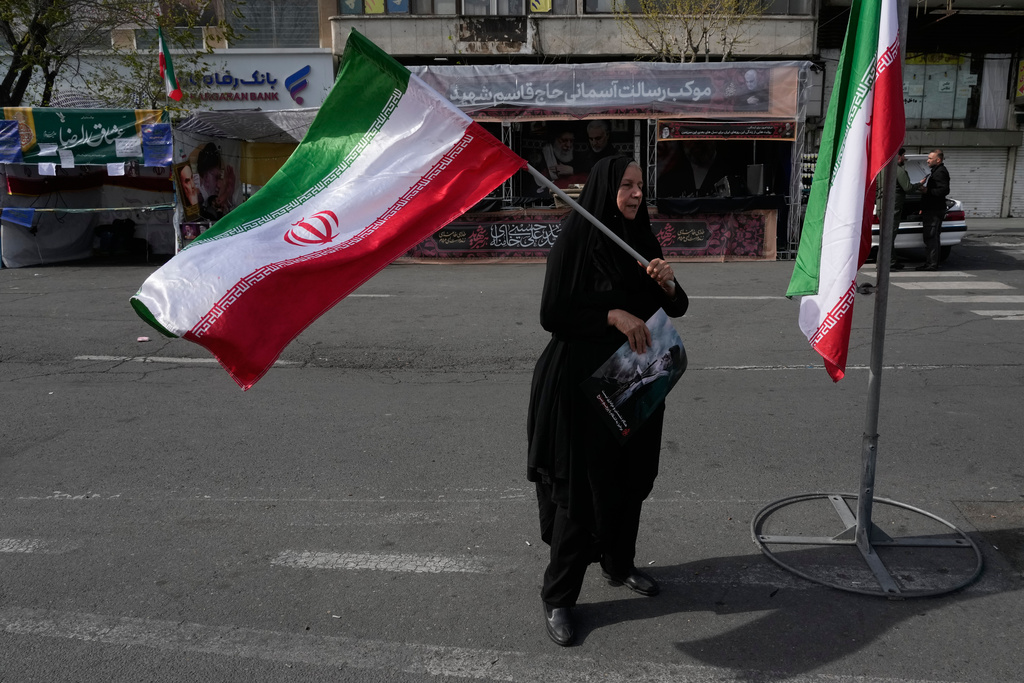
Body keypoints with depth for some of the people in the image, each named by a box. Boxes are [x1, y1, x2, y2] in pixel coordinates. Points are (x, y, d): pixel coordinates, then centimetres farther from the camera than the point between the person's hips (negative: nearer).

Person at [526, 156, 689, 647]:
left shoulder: (642, 242, 7)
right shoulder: (574, 240, -12)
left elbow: (677, 308, 10)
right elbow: (551, 315, -15)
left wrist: (668, 284, -12)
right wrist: (613, 315, -23)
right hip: (583, 384, -6)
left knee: (630, 479, 17)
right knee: (581, 488, -1)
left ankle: (618, 564, 39)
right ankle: (557, 597, 14)